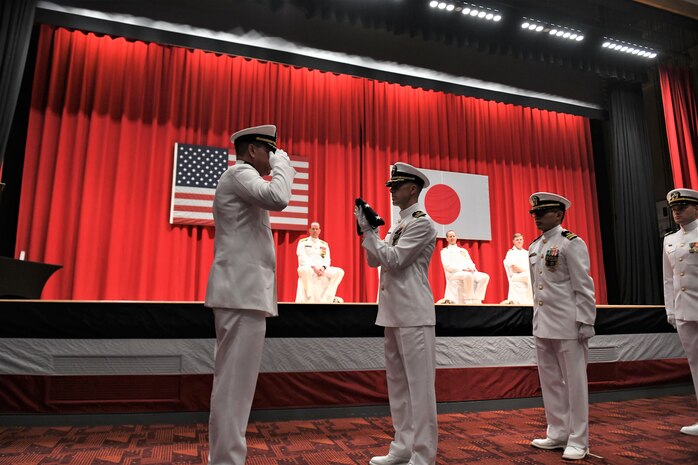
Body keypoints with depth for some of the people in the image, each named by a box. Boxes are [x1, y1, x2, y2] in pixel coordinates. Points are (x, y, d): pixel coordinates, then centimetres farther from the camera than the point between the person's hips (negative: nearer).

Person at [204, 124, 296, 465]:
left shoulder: (237, 180, 25)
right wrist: (282, 163, -8)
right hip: (244, 294, -10)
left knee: (232, 382, 12)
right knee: (234, 384, -8)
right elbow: (278, 198, -26)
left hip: (240, 292, 10)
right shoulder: (240, 173, -6)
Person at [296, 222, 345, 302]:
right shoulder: (303, 242, 10)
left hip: (322, 269, 5)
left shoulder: (324, 245, 21)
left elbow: (327, 259, 11)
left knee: (340, 272, -20)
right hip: (308, 268, -4)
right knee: (306, 270, -42)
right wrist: (314, 267, -19)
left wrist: (323, 268, -13)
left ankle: (325, 300, -22)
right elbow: (303, 258, -4)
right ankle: (310, 300, -31)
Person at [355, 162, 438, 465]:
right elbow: (374, 261, 16)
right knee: (397, 383, 14)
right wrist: (368, 230, 4)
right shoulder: (397, 225, 18)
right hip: (393, 313, 9)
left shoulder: (421, 223, -8)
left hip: (413, 315, -9)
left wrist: (368, 231, -9)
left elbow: (394, 259, -16)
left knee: (419, 384, -2)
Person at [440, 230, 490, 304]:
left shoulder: (463, 250, 27)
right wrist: (462, 269, -17)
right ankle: (469, 301, -29)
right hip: (453, 274, -5)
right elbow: (447, 266, -4)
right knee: (468, 275, -38)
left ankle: (477, 300, -23)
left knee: (485, 276, -22)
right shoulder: (444, 251, 12)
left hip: (470, 272, 5)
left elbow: (471, 263, 18)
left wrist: (472, 268, -8)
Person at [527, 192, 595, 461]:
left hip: (567, 323, -7)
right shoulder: (533, 247, 12)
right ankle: (558, 434, 27)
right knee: (550, 381, 14)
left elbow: (584, 286, -11)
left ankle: (578, 441, 15)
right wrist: (538, 319, 16)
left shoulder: (571, 243, -9)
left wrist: (586, 323, -14)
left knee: (574, 382, 4)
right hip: (542, 324, 7)